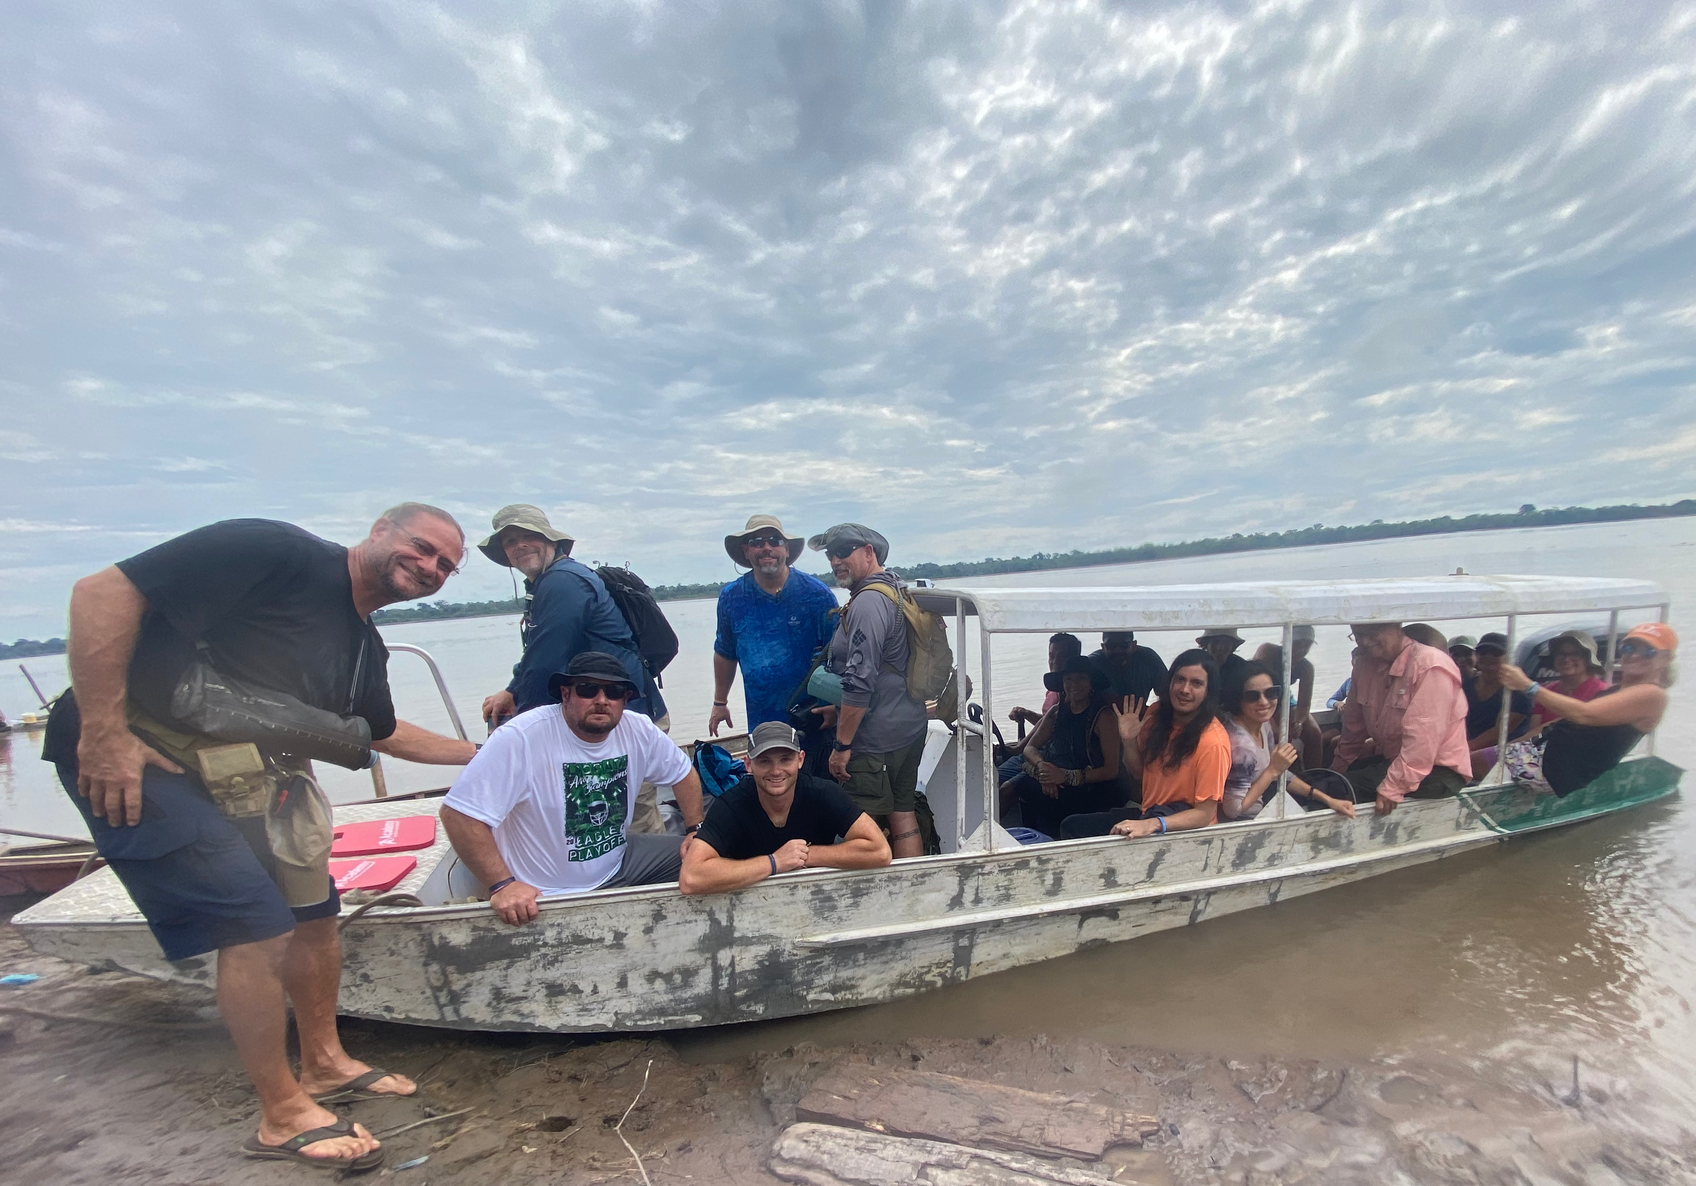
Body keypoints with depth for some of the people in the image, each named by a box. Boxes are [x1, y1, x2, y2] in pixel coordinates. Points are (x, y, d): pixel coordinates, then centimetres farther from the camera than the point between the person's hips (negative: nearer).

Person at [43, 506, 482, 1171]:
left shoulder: (364, 648, 7)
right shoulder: (278, 552, -19)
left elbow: (384, 733, 23)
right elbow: (103, 591, -22)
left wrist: (479, 755, 23)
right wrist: (102, 730, -24)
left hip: (252, 774, 9)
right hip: (137, 760, -9)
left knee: (312, 907, 11)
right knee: (257, 921, -11)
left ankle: (324, 1064, 33)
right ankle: (283, 1117, 8)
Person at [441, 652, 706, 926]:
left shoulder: (638, 730, -7)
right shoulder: (520, 738, -24)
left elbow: (684, 773, 10)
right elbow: (459, 813, -24)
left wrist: (695, 830, 1)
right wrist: (502, 885, -28)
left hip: (618, 865, 6)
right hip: (545, 895, -6)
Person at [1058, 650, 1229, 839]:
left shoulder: (1213, 742, -24)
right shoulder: (1157, 713, -4)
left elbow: (1205, 813, -22)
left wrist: (1152, 824, -36)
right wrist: (1128, 740, -10)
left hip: (1184, 829, -6)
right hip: (1148, 814, 7)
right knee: (1071, 826, 1)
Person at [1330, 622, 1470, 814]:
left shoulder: (1429, 666, -21)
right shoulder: (1365, 664, 2)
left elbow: (1422, 740, -28)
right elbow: (1354, 727, 10)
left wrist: (1392, 788, -30)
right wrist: (1335, 773, 15)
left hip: (1437, 771, -8)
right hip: (1391, 760, 8)